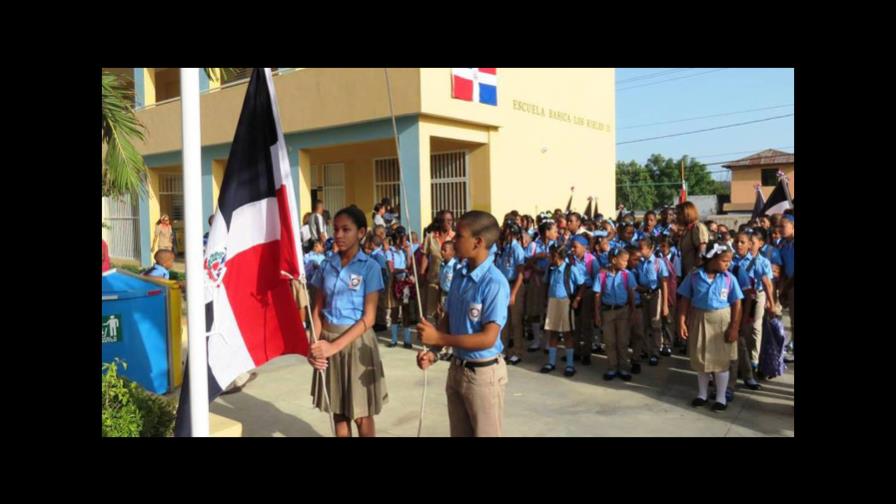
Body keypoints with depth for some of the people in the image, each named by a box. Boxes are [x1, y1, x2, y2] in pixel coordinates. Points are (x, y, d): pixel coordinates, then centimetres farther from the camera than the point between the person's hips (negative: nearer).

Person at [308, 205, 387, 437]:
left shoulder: (370, 267, -9)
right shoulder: (327, 265, 4)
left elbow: (368, 318, -13)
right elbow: (317, 309, 6)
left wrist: (335, 346, -20)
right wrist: (314, 343, -11)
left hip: (356, 341, -4)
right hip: (327, 340, 4)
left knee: (361, 415, 5)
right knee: (338, 412, 14)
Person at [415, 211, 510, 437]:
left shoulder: (494, 283, -22)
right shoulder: (459, 275, 1)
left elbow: (488, 338, -24)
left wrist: (439, 338, -22)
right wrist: (433, 350, -8)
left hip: (483, 372, -7)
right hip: (457, 368, 7)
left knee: (486, 432, 11)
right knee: (459, 432, 21)